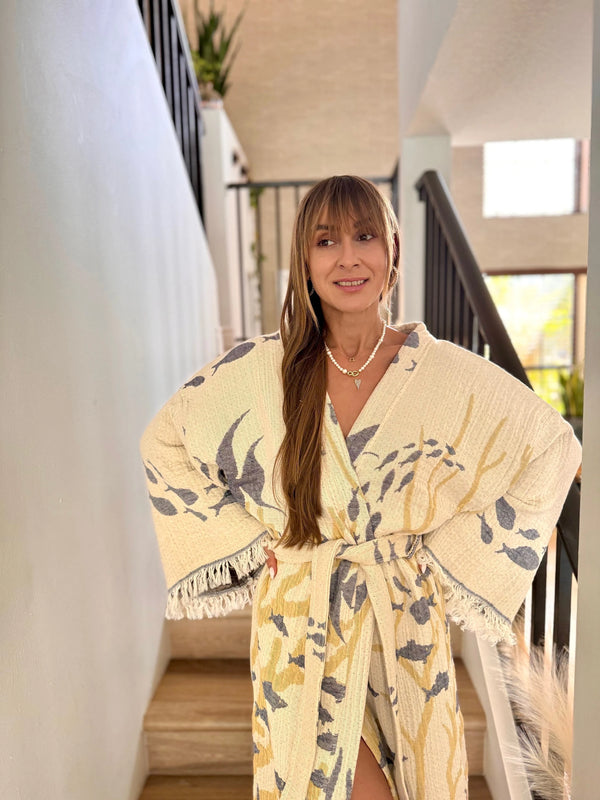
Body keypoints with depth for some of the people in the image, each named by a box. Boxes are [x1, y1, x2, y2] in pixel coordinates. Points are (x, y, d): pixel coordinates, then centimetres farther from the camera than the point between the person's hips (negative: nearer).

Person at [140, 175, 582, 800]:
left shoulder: (447, 372, -9)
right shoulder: (258, 370, -9)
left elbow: (554, 448, 1)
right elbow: (162, 442, 4)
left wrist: (454, 549, -3)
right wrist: (246, 538, -2)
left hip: (407, 618, 1)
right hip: (300, 623, 0)